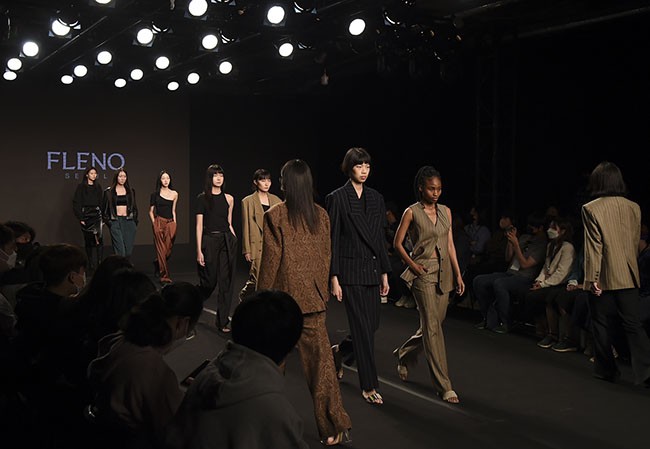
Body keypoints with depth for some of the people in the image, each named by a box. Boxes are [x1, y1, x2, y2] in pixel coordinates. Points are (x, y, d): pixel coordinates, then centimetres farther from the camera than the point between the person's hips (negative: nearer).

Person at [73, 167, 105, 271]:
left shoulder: (98, 186, 11)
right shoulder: (81, 186, 0)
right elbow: (76, 203, -3)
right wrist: (80, 218, -9)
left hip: (97, 215, 2)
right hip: (86, 216, -2)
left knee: (99, 239, -12)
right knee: (88, 241, 5)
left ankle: (100, 263, -13)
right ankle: (90, 264, 13)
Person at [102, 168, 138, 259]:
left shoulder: (131, 191, 12)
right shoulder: (109, 191, 4)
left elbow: (134, 207, 18)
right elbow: (104, 208, 9)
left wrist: (135, 221, 10)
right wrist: (108, 221, 1)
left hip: (129, 222, 3)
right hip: (115, 222, -3)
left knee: (128, 250, -2)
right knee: (119, 250, -13)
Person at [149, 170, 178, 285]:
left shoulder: (174, 194, 10)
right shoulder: (155, 194, 4)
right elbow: (151, 211, 8)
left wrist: (174, 223, 8)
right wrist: (154, 223, -2)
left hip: (170, 223, 3)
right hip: (159, 223, -3)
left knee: (168, 250, 2)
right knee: (161, 250, -4)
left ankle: (157, 263, 35)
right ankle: (164, 276, -1)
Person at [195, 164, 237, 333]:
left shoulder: (229, 198, 8)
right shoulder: (203, 198, -1)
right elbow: (199, 225, -4)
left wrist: (234, 241, 10)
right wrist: (199, 250, -9)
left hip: (227, 241, 3)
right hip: (209, 241, -3)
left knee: (226, 281, 1)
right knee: (209, 281, 0)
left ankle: (223, 320, 8)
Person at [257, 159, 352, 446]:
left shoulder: (274, 216, -10)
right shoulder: (321, 215, 3)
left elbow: (270, 260, -8)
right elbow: (326, 256, 9)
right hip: (314, 298, 3)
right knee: (319, 358, 1)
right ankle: (335, 425, -5)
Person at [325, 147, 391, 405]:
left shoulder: (376, 198, 11)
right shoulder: (337, 198, -6)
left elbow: (381, 238, 13)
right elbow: (331, 240, -8)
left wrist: (384, 274, 10)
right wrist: (333, 278, -12)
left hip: (372, 269, 6)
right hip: (350, 270, -6)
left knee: (371, 326, 9)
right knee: (362, 328, -5)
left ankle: (338, 352, 37)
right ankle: (369, 386, 5)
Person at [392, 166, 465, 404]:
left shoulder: (446, 211, 10)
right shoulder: (412, 212, -4)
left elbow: (450, 244, 10)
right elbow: (397, 243, 0)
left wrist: (458, 274, 6)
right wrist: (412, 265, -11)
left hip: (444, 271, 6)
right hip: (423, 272, -6)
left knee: (434, 324, 11)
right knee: (432, 326, -9)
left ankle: (404, 354, 40)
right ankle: (444, 386, -7)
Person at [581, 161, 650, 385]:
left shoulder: (591, 209, -9)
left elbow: (594, 246, -12)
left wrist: (592, 278, -10)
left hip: (604, 277, -4)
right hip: (628, 277, 4)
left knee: (602, 325, 10)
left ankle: (606, 369, 18)